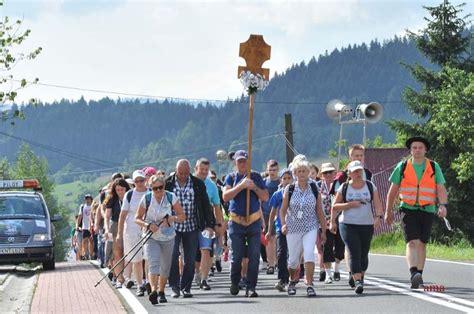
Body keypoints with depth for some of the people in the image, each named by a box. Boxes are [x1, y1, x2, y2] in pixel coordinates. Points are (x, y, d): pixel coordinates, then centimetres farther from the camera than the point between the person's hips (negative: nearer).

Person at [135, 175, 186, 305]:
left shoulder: (171, 197, -5)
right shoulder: (146, 199, -7)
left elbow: (182, 216, 0)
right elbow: (137, 218, -2)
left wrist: (171, 219, -20)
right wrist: (148, 225, -20)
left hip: (168, 237, 2)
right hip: (151, 237, -2)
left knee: (165, 267, 9)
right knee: (153, 263, -20)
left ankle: (161, 292, 27)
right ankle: (154, 290, -34)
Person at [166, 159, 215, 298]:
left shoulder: (198, 184, 2)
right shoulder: (168, 183, -2)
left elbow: (206, 205, 6)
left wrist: (209, 224, 0)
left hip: (191, 227, 2)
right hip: (172, 227, -1)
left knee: (190, 260, 3)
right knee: (172, 257, -8)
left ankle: (186, 287, 12)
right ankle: (175, 287, 0)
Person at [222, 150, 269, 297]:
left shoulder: (256, 177, 9)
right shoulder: (231, 177, 6)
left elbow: (265, 197, 6)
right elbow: (225, 196, -9)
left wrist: (254, 187, -10)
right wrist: (241, 186, -18)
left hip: (254, 220, 1)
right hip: (236, 221, -1)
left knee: (254, 256, -5)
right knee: (237, 256, 2)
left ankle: (250, 287, -3)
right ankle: (234, 283, 24)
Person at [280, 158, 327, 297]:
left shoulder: (314, 189, 1)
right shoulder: (289, 189, 0)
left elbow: (319, 211, 5)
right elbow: (283, 210, 4)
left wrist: (323, 231, 5)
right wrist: (283, 224, -12)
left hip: (310, 227, -1)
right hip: (293, 227, 1)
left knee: (309, 253, -21)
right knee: (293, 259, 7)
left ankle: (309, 285, -18)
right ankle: (293, 281, 35)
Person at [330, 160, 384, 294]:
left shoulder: (370, 186, 6)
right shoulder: (344, 188, 3)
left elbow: (378, 205, -2)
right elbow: (335, 207, 5)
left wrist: (378, 217, -20)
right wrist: (350, 204, -9)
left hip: (367, 225, 2)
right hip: (348, 225, -2)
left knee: (363, 254, 9)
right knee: (354, 253, -14)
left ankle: (360, 277, 33)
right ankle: (357, 282, -21)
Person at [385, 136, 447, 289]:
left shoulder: (434, 167, 6)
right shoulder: (402, 167, 5)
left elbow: (441, 189, 0)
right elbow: (393, 190, 12)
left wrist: (443, 205, -17)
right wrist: (388, 211, 15)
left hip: (427, 210, 2)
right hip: (408, 209, -2)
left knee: (422, 244, 8)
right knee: (412, 242, -16)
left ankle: (419, 275, 17)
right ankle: (413, 274, -29)